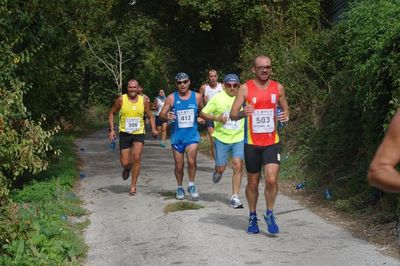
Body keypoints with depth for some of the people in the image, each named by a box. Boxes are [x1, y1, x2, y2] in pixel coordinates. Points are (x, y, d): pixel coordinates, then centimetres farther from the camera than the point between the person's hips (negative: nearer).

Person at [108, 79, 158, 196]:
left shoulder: (144, 101, -1)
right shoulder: (121, 100, -4)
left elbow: (150, 116, 9)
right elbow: (111, 113, 6)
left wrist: (154, 129, -7)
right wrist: (111, 129, -4)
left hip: (139, 134, 0)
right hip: (124, 134, 0)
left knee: (136, 157, -18)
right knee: (125, 163, -1)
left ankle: (133, 185, -4)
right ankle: (127, 168, 39)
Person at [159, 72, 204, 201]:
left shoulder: (197, 96, 0)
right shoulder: (171, 98, -5)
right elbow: (161, 114, -7)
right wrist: (166, 116, -29)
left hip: (192, 135, 0)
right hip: (177, 136, 0)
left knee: (191, 161, -19)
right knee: (179, 165, 8)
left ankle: (191, 185, 3)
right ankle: (179, 188, 31)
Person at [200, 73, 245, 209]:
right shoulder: (217, 98, -4)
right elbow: (203, 113, -2)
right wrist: (217, 118, -16)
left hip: (239, 138, 1)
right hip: (221, 138, 0)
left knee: (238, 166, -12)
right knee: (221, 168, 5)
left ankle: (235, 197, -4)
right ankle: (218, 172, 44)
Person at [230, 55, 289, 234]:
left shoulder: (278, 88, 5)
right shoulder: (245, 88, -3)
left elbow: (285, 109, 17)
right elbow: (233, 114, -6)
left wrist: (286, 116, -7)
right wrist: (243, 113, -28)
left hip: (272, 142, 1)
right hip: (252, 143, -1)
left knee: (272, 180, -12)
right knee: (252, 183, 9)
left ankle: (269, 214, 9)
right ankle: (252, 217, 28)